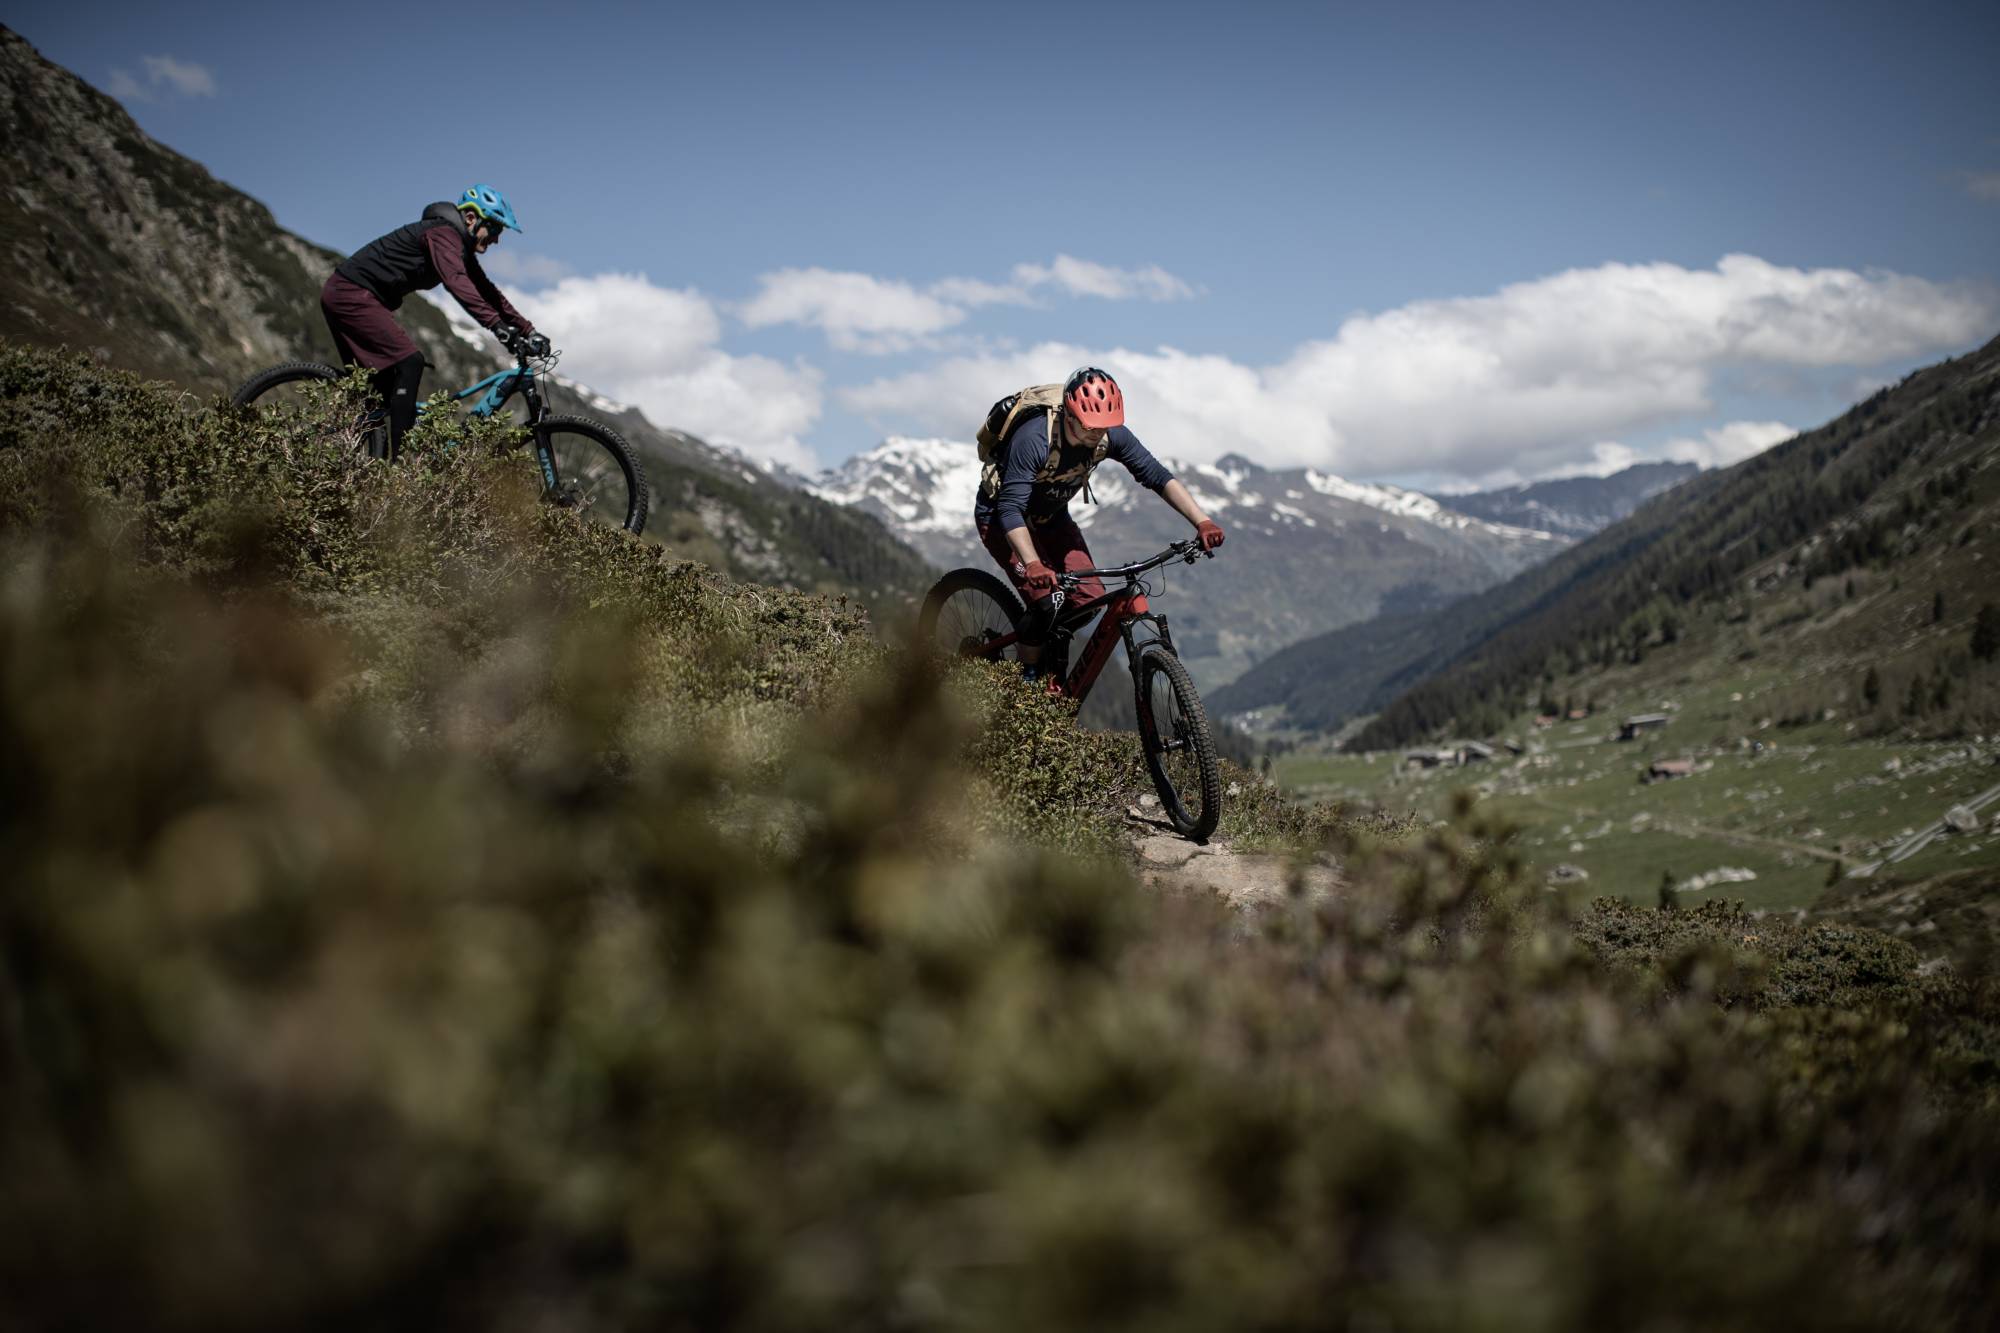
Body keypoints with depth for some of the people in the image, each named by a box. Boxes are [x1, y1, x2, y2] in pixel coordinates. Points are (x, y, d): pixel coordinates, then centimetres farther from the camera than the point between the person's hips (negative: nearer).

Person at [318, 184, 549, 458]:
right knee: (409, 362, -18)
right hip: (350, 294, -11)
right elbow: (457, 283, -35)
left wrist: (529, 332, 3)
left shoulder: (462, 249, 12)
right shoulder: (443, 233, -19)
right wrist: (499, 328, -44)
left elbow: (487, 293, 12)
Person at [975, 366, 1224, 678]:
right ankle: (1028, 682, 0)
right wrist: (1033, 565, -54)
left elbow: (1157, 476, -17)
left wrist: (1203, 521, -29)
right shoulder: (1034, 438, -36)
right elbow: (1010, 509, -40)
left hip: (1051, 516, 6)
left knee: (1091, 597, -10)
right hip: (1001, 517, -6)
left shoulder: (1111, 435, -20)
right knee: (1046, 603, -21)